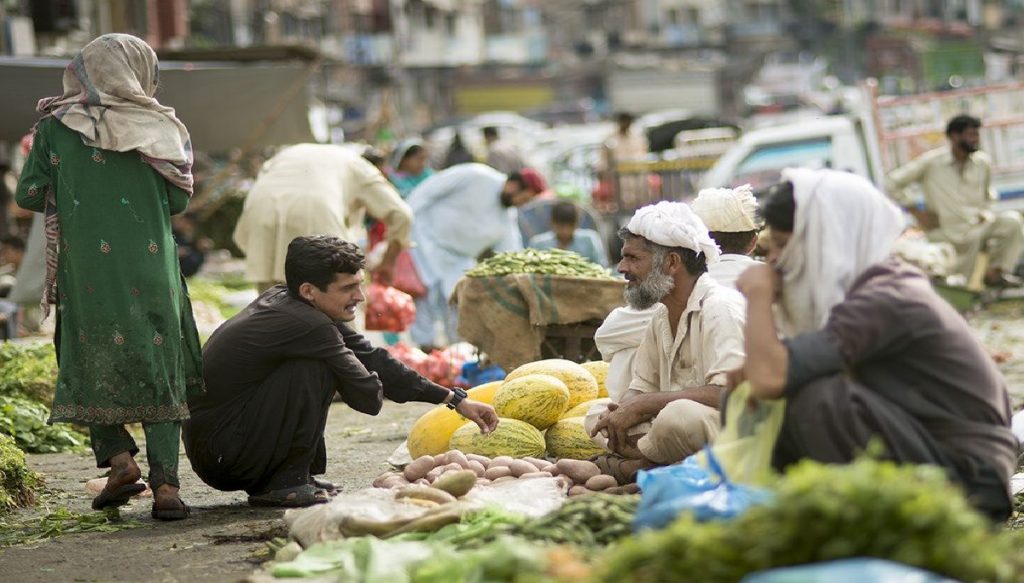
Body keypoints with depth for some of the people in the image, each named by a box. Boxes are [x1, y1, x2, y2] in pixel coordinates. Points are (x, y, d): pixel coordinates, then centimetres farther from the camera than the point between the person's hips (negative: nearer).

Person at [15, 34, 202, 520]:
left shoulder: (56, 127, 0)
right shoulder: (158, 128, 1)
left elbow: (29, 195, 1)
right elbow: (178, 201, 3)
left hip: (86, 268, 0)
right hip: (151, 270, 0)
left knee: (90, 368, 16)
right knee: (160, 371, 7)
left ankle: (119, 459, 0)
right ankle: (166, 484, -1)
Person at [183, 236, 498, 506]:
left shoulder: (283, 300, 6)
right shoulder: (306, 325, -23)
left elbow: (371, 357, 9)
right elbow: (370, 398, -17)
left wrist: (456, 399, 8)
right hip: (220, 459, -10)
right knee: (315, 369, -21)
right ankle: (284, 484, -9)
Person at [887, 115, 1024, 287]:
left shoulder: (983, 162, 5)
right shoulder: (931, 162, -8)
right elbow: (893, 183, -6)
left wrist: (985, 213, 3)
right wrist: (916, 213, -7)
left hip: (979, 227, 4)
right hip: (950, 233, -4)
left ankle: (996, 272, -10)